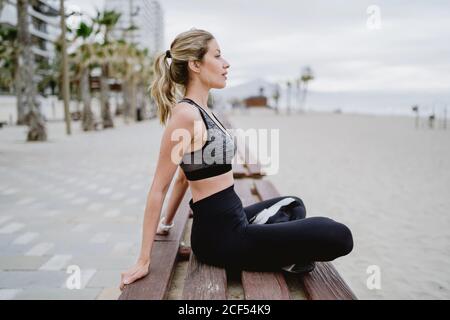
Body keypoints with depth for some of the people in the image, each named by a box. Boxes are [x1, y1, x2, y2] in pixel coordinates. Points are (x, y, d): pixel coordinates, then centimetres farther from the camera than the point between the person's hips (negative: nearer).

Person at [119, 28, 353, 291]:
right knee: (339, 237, -14)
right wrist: (144, 261, -14)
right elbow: (159, 188, -17)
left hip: (231, 221, 9)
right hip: (222, 237, -9)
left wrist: (167, 223, 27)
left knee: (294, 204, 34)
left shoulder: (203, 112, 11)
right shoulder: (185, 114, -18)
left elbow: (184, 177, 19)